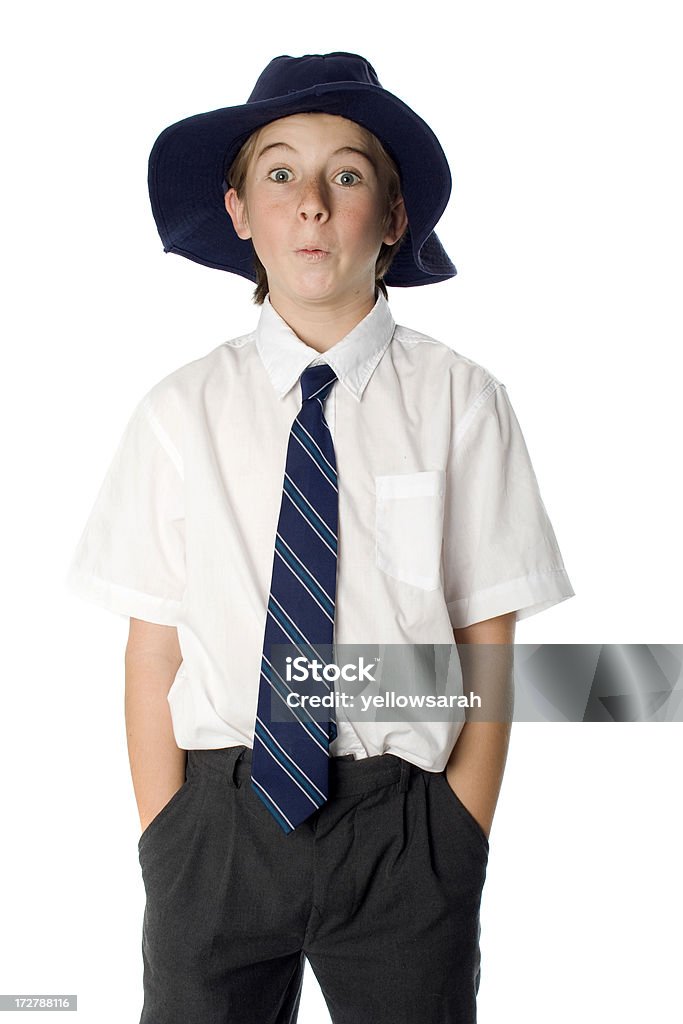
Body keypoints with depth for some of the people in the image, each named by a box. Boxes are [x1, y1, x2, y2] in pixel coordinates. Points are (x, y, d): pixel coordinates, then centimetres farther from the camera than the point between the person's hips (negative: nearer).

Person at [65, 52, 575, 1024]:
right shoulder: (180, 412, -1)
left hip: (403, 829, -1)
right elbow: (154, 646, -1)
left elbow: (488, 641, -3)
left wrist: (460, 845, -6)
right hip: (217, 822, 1)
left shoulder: (461, 401, -5)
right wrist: (167, 843, -5)